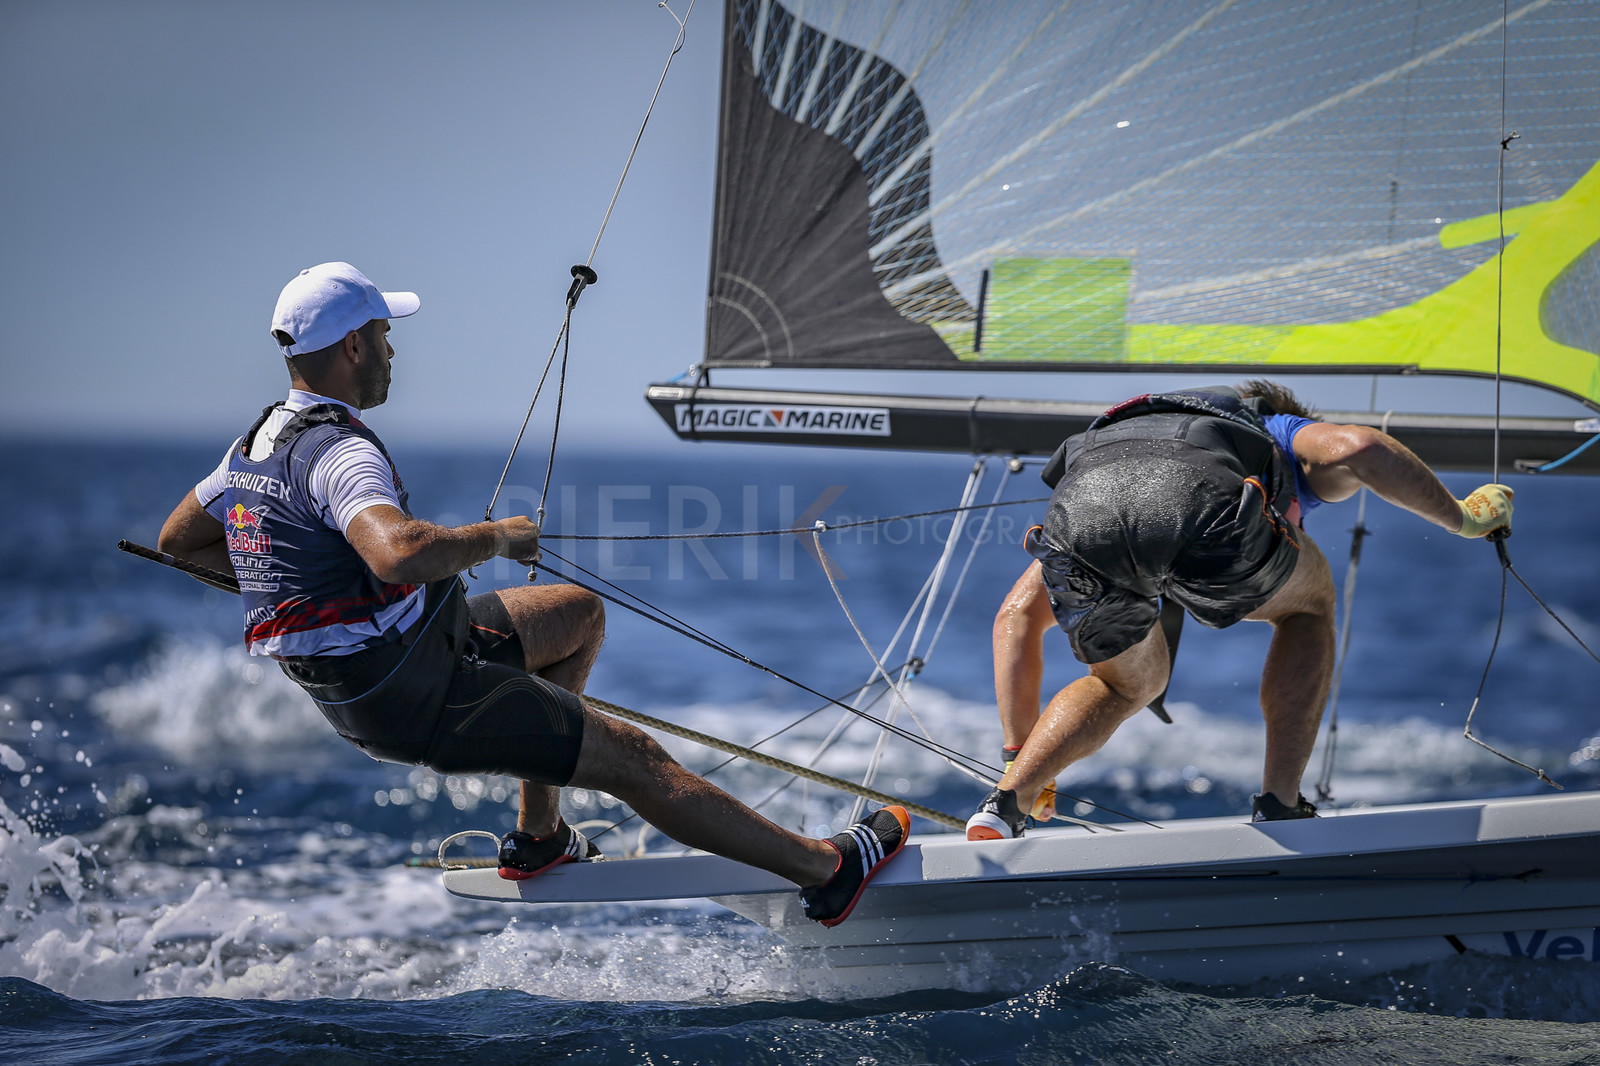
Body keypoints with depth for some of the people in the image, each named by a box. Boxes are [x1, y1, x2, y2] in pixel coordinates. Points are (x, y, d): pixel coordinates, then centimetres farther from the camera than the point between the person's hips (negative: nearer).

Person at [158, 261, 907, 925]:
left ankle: (539, 838, 25)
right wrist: (497, 537, -26)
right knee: (631, 756, -3)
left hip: (354, 682, 10)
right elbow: (402, 551, -45)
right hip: (418, 695, -10)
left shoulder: (258, 443, 6)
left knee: (582, 613, 24)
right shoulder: (339, 452, -25)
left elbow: (178, 538, 20)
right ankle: (827, 871, 6)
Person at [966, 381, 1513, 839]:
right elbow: (1357, 447, 12)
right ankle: (1279, 808, 20)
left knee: (1130, 685, 32)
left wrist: (1018, 756, 43)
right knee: (1308, 604, 30)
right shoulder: (1289, 436, 40)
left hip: (1079, 510, 4)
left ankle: (1006, 803, 11)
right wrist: (1461, 518, 29)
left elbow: (1018, 616, 40)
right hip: (1198, 503, -4)